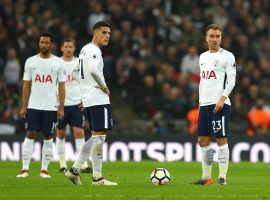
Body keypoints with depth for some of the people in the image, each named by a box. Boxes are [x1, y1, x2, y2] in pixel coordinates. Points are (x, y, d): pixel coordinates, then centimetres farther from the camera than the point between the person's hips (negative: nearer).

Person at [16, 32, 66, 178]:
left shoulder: (58, 63, 3)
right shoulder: (31, 61, 5)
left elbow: (61, 86, 3)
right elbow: (26, 85, 6)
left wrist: (61, 108, -3)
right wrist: (23, 106, 0)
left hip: (51, 107, 0)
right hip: (33, 106, 0)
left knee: (48, 137, 2)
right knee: (30, 135, -4)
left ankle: (44, 170, 7)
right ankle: (25, 169, -3)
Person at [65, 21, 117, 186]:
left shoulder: (84, 50, 19)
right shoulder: (94, 50, -12)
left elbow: (77, 74, 26)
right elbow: (93, 69, -30)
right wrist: (104, 86, -16)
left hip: (88, 98, 10)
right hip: (99, 98, -10)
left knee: (96, 136, 15)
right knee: (99, 136, -6)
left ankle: (75, 170, 11)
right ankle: (97, 177, -5)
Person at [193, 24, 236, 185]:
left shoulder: (227, 56, -3)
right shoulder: (203, 57, 18)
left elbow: (232, 80, -8)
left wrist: (222, 98, -18)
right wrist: (200, 101, 16)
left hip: (220, 104, -7)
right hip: (205, 105, 7)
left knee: (221, 139, -7)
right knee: (203, 140, 6)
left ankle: (223, 176, -5)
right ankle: (206, 177, 12)